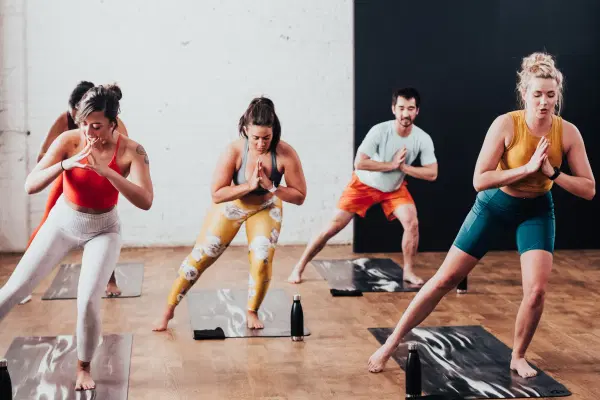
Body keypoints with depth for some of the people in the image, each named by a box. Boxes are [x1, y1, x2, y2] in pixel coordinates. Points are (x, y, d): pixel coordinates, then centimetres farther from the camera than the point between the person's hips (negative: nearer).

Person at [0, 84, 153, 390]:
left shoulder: (131, 151, -22)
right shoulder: (68, 140, -19)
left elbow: (145, 201, -33)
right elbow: (30, 186, -23)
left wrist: (106, 171, -42)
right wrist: (66, 164, -38)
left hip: (103, 230, -1)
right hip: (63, 221, 2)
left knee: (88, 301, -15)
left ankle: (84, 368, 12)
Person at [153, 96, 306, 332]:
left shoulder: (285, 154, -28)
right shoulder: (234, 151, -31)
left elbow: (300, 196, -20)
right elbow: (216, 194, -27)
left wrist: (271, 187, -34)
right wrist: (249, 185, -36)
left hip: (266, 208, 1)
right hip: (232, 205, -1)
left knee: (262, 261, -13)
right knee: (200, 256, 0)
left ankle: (252, 312, 15)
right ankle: (168, 310, 14)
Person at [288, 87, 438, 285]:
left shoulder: (423, 139, -19)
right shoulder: (380, 131, -29)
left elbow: (432, 174, -17)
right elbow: (359, 163, -33)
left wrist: (403, 167, -26)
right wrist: (392, 164, -32)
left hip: (395, 188, 3)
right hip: (364, 184, -3)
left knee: (412, 223, -18)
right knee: (334, 226, -5)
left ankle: (408, 271, 3)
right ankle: (299, 267, 6)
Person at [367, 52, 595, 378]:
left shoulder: (568, 132, -17)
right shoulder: (506, 125, -24)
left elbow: (589, 190, -14)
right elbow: (479, 180, -27)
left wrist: (552, 172, -28)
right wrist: (526, 168, -34)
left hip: (536, 210, 2)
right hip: (495, 205, -2)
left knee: (536, 291, -14)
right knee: (445, 279, 0)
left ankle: (518, 357, 14)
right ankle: (391, 344, 12)